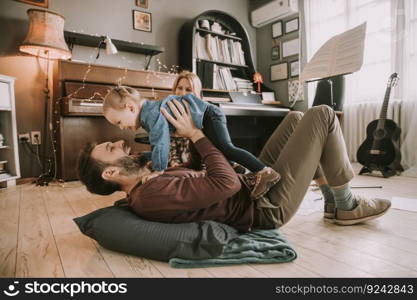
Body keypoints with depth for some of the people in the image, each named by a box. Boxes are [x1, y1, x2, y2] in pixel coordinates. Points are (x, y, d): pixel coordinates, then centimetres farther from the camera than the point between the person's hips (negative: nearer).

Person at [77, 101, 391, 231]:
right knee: (322, 116, -7)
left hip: (255, 184, 9)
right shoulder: (152, 195, -26)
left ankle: (332, 197, 22)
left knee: (296, 118, 17)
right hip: (268, 205, -9)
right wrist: (195, 134, -21)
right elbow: (226, 183, -31)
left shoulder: (147, 190, 7)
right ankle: (347, 206, 10)